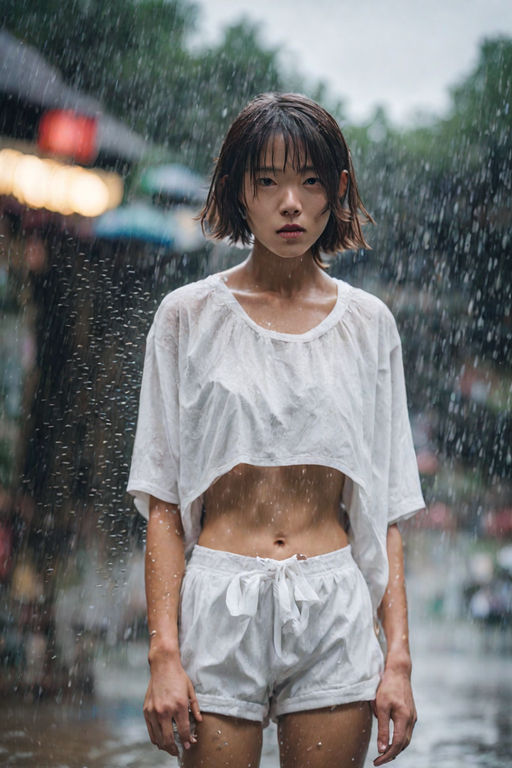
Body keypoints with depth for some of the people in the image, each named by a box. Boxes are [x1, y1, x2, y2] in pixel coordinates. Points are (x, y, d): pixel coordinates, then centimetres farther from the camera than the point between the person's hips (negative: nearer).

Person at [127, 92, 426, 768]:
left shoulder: (368, 324, 6)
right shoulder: (190, 317, 1)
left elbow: (384, 513, 6)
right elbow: (163, 505, -1)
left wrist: (398, 656, -2)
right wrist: (164, 652, -10)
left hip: (336, 614, 2)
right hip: (220, 607, -1)